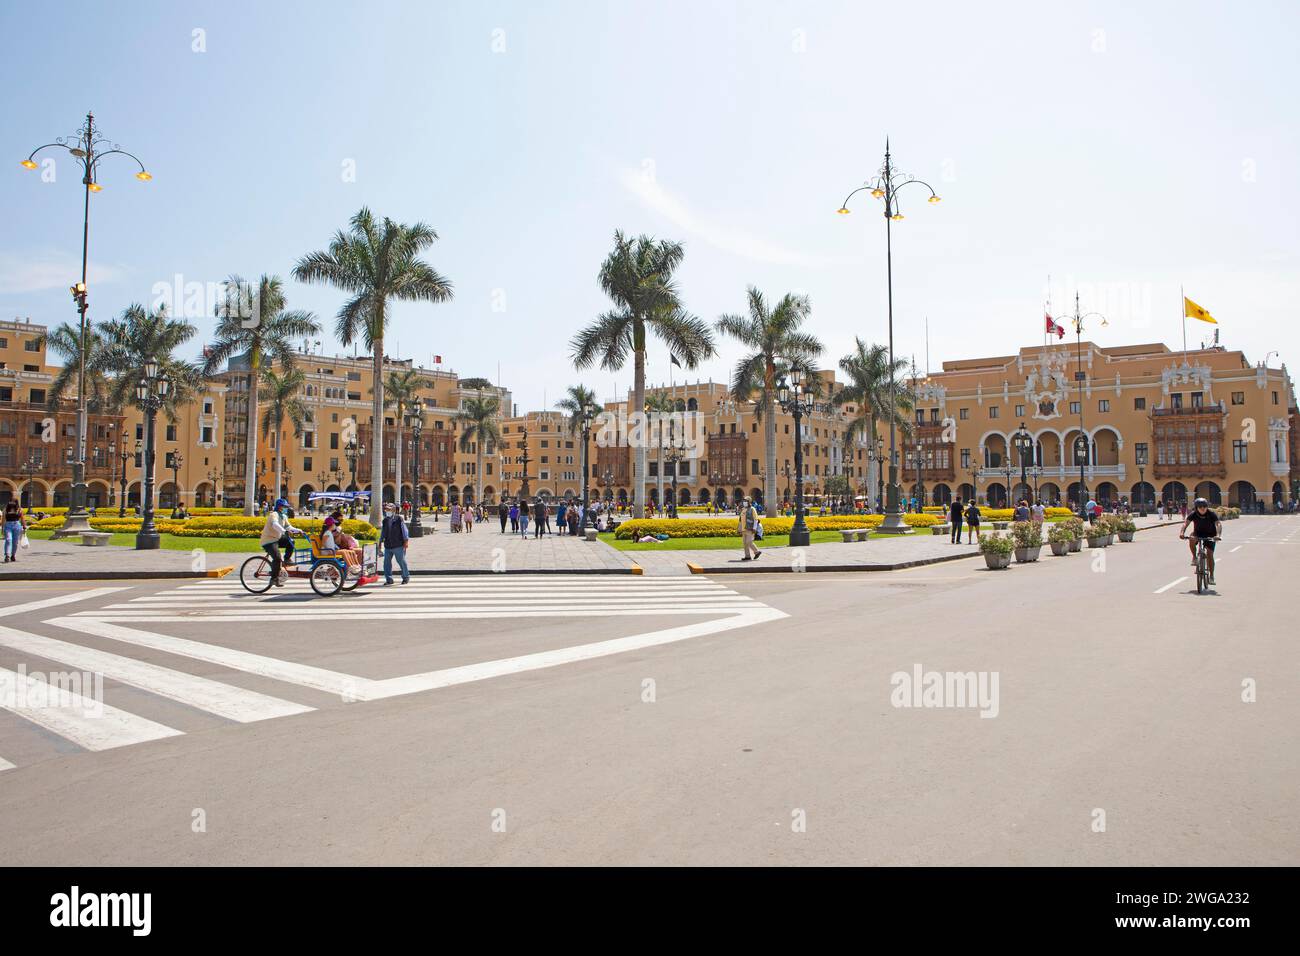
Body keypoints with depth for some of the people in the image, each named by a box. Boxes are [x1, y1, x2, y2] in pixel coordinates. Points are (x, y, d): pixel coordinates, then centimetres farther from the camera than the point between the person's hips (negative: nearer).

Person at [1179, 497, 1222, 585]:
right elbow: (1185, 523, -28)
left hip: (1210, 535, -1)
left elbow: (1219, 524, -33)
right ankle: (1194, 558, -15)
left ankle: (1211, 576, 2)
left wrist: (1218, 535, -51)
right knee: (1192, 539, -35)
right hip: (1198, 533, 1)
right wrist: (1182, 533, -47)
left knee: (1210, 554, -9)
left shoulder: (1211, 514, -22)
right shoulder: (1193, 514, -19)